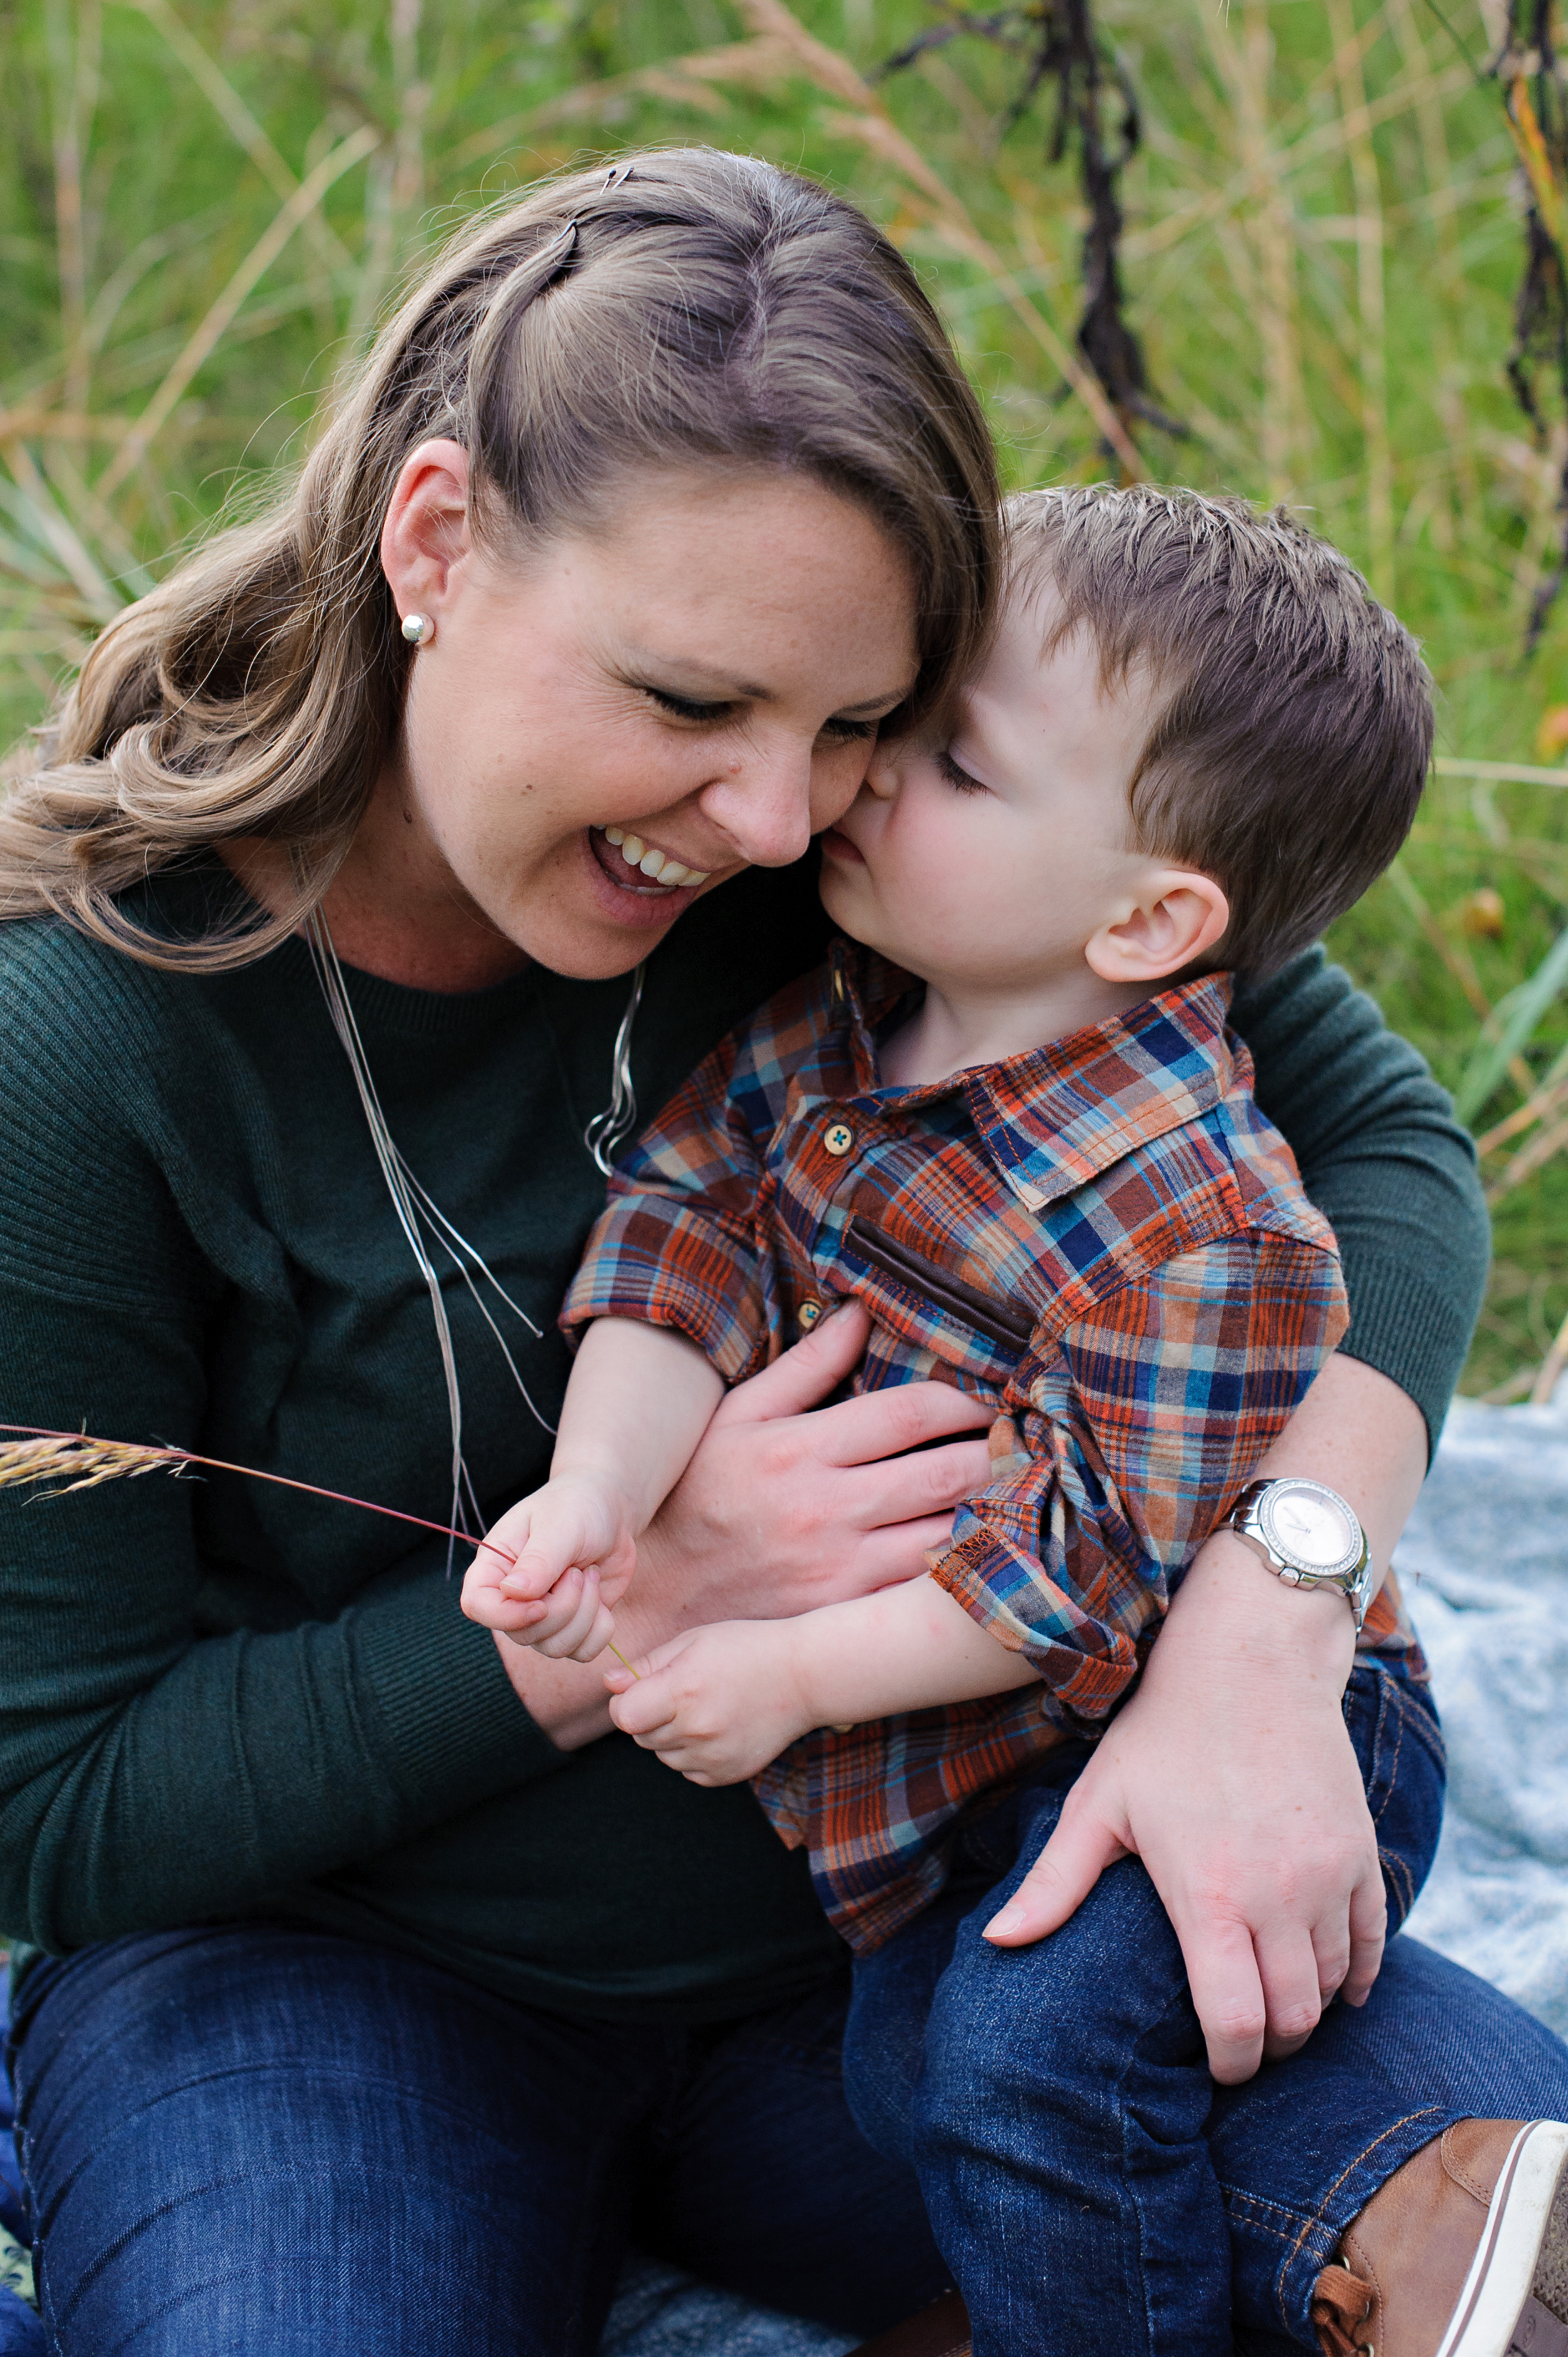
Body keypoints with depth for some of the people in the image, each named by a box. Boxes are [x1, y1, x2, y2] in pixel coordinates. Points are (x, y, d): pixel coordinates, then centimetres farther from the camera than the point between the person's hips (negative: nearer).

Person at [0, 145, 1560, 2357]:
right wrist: (638, 1603, -24)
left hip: (875, 1902, 3)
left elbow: (1372, 1133, -4)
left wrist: (1262, 1646, -22)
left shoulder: (870, 839, -12)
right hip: (329, 1968, -3)